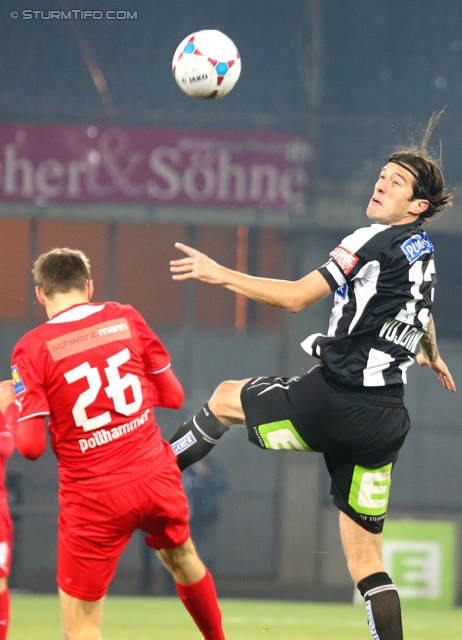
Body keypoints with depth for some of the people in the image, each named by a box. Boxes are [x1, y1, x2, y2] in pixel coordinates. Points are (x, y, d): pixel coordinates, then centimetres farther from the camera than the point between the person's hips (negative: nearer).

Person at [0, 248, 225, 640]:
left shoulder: (33, 348, -9)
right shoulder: (126, 319, 1)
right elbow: (173, 396, 8)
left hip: (94, 496, -4)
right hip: (156, 476, 4)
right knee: (183, 559, 33)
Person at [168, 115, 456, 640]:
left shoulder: (376, 241, -10)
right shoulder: (423, 252, 16)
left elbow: (296, 297, -15)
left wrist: (220, 274, -8)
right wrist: (433, 358, 59)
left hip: (334, 401, -7)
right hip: (386, 417, 7)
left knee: (227, 397, 20)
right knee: (366, 565, 7)